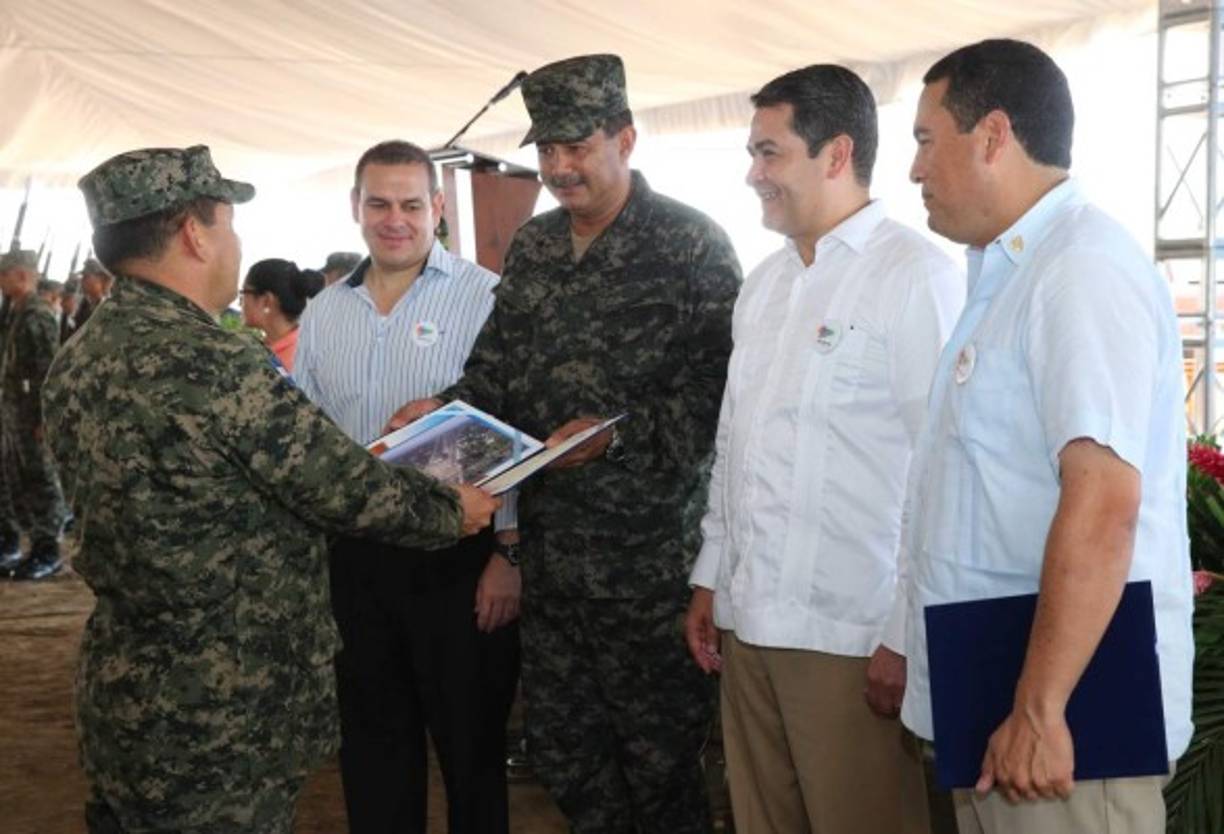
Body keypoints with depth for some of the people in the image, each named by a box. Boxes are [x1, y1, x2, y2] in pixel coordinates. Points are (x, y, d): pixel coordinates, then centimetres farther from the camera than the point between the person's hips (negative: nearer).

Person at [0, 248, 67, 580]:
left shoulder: (39, 316, -16)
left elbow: (50, 371, -21)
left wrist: (45, 418, -22)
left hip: (32, 419, -10)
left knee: (42, 486, -1)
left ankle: (48, 553, 6)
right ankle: (38, 546, 23)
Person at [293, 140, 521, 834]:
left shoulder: (487, 297, -7)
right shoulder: (323, 313, 10)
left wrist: (510, 553, -14)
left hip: (458, 554, -5)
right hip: (352, 558, 5)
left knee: (471, 741, 7)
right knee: (372, 737, 17)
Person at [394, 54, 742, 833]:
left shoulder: (691, 245, -8)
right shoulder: (532, 246, 11)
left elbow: (717, 389, -15)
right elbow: (500, 366, 13)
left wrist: (619, 434, -25)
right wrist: (446, 411, -5)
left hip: (652, 549, -6)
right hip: (551, 546, 6)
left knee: (660, 754, 7)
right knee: (560, 743, 17)